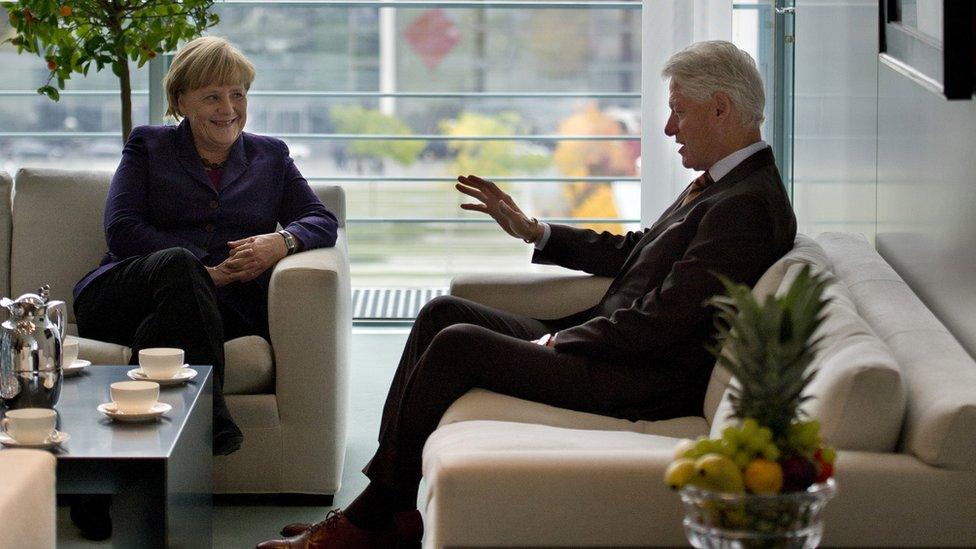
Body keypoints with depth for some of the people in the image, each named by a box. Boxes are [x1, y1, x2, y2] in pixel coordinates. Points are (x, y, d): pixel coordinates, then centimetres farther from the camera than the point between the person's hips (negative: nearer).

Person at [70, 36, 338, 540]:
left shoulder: (271, 156, 24)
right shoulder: (147, 146, 17)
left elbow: (321, 220, 15)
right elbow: (121, 228, 2)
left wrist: (282, 241, -11)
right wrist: (203, 272, -9)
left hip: (224, 305, 1)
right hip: (123, 292, -1)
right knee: (179, 263, -37)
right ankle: (208, 418, -42)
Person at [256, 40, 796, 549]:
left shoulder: (746, 205, -19)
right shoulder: (718, 184, 14)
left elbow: (661, 322, -22)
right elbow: (631, 252, 23)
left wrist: (559, 341, -11)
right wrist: (532, 230, 18)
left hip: (646, 383, -11)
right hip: (609, 344, 11)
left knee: (457, 342, -16)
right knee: (443, 312, 5)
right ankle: (390, 504, 2)